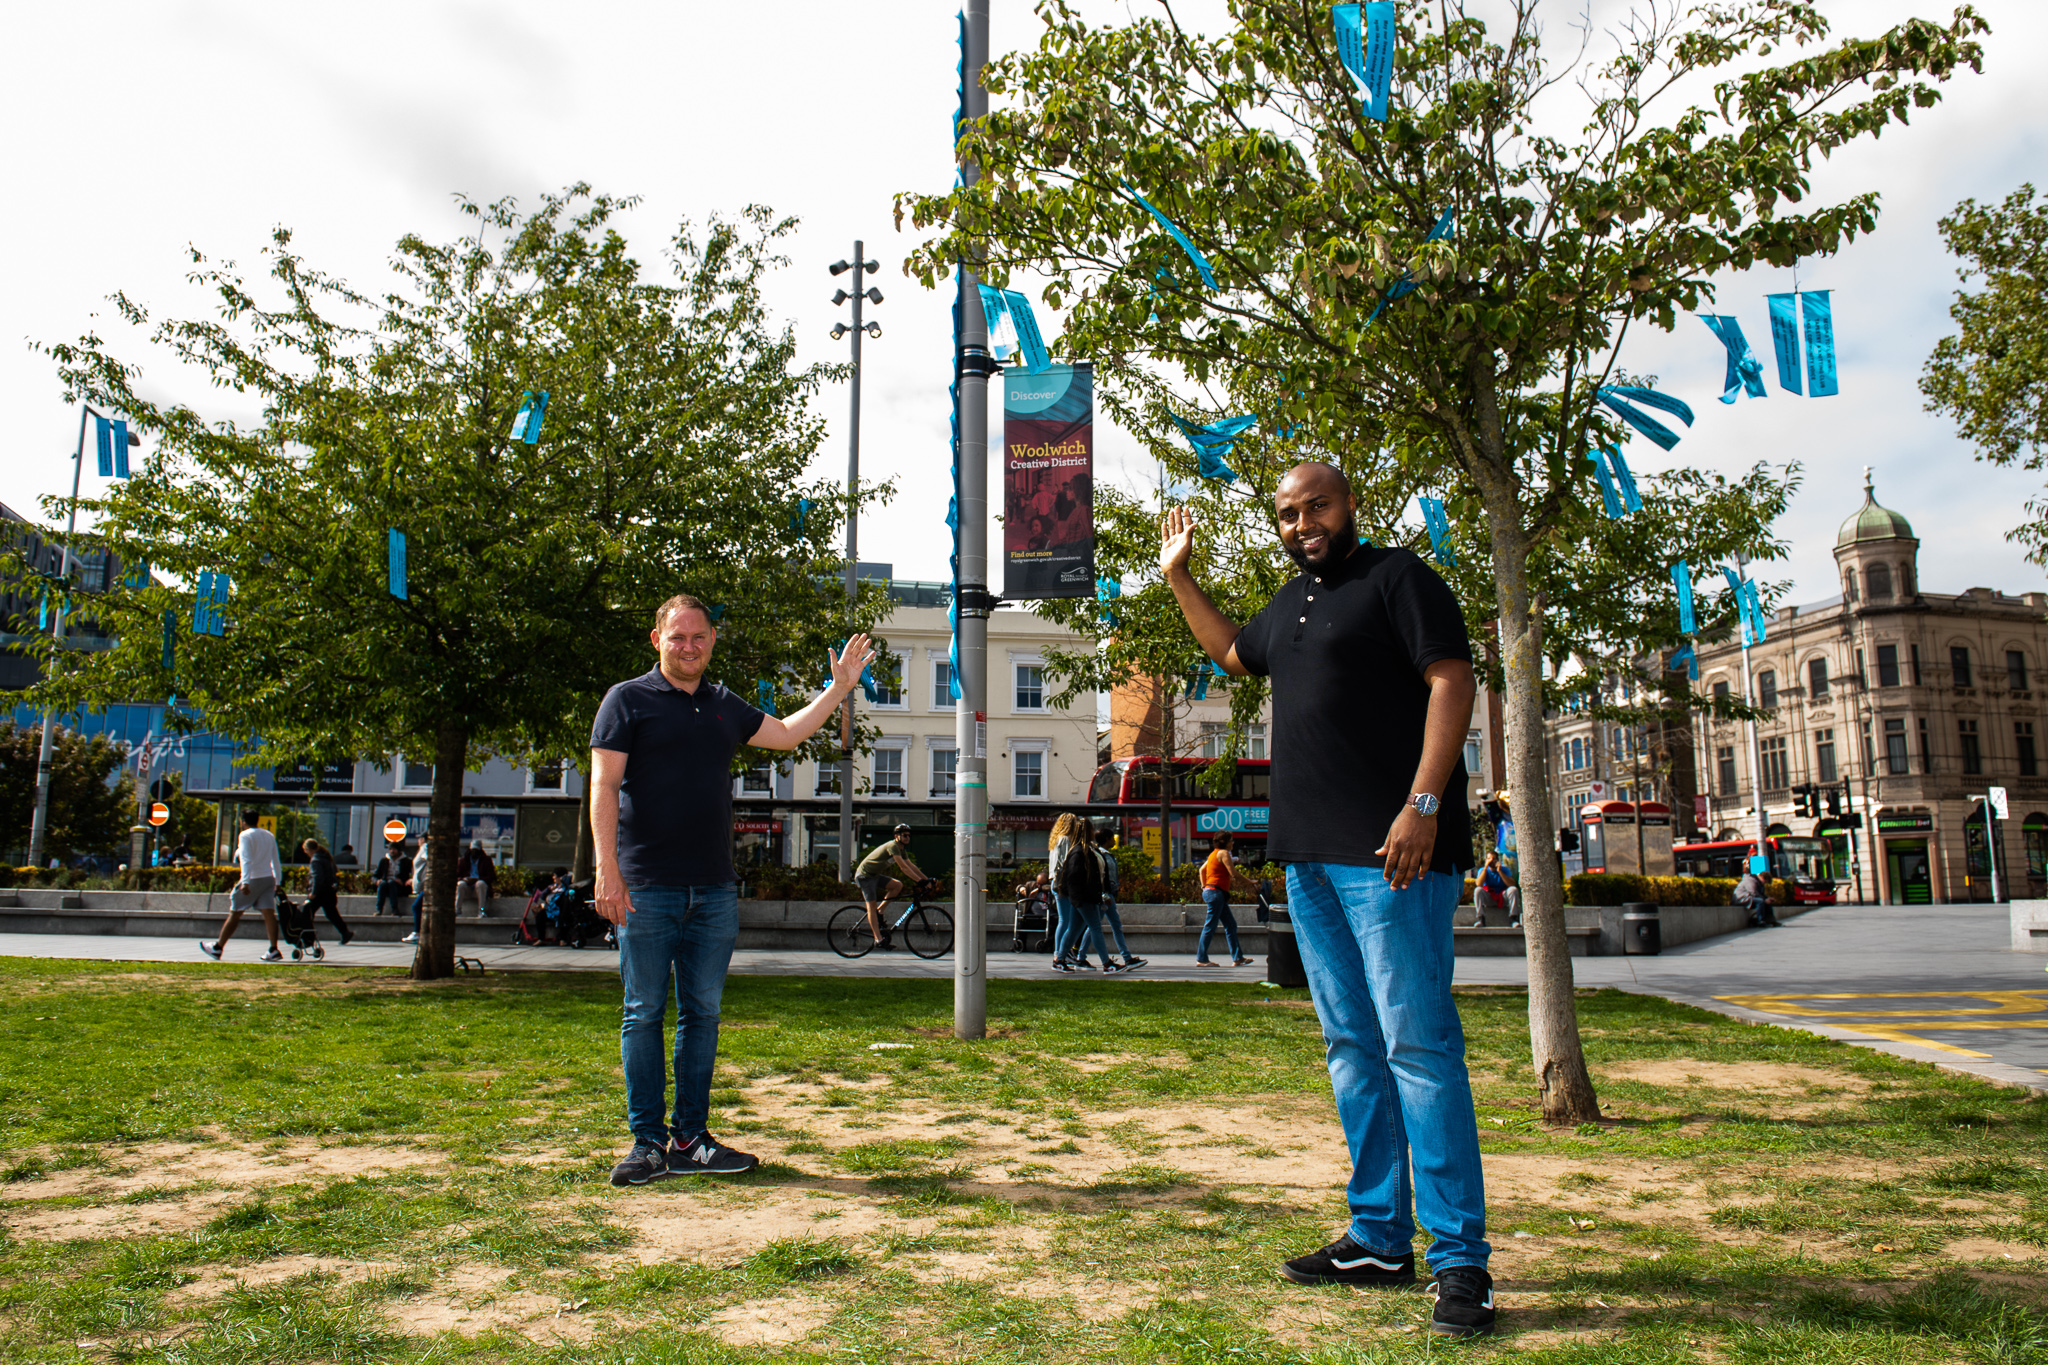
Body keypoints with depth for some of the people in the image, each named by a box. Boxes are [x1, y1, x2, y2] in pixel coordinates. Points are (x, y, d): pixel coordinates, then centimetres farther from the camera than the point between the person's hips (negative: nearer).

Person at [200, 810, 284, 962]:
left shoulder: (246, 835, -5)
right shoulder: (269, 835, 14)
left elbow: (246, 860, -16)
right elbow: (275, 860, 17)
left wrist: (245, 882, -21)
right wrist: (277, 882, 22)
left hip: (253, 879, -6)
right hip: (269, 878, 6)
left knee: (234, 913, 5)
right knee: (269, 913, 0)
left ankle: (218, 948, 14)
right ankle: (274, 950, -8)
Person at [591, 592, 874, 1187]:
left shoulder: (725, 707, 16)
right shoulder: (627, 700, 1)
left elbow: (786, 733, 29)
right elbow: (603, 786, -6)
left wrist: (839, 688, 24)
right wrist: (607, 871, -15)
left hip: (714, 891, 5)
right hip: (647, 889, -5)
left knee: (702, 1014, 7)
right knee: (644, 1013, 1)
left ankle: (690, 1139, 16)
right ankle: (648, 1141, 10)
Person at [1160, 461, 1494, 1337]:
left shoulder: (1397, 577, -2)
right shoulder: (1293, 601, 21)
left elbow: (1452, 682, -12)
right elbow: (1230, 650, 40)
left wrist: (1423, 805, -22)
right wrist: (1179, 578, 32)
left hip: (1389, 853, -8)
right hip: (1310, 855, 8)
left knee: (1416, 1042, -8)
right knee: (1352, 1048, 11)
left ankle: (1461, 1259, 0)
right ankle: (1379, 1239, 20)